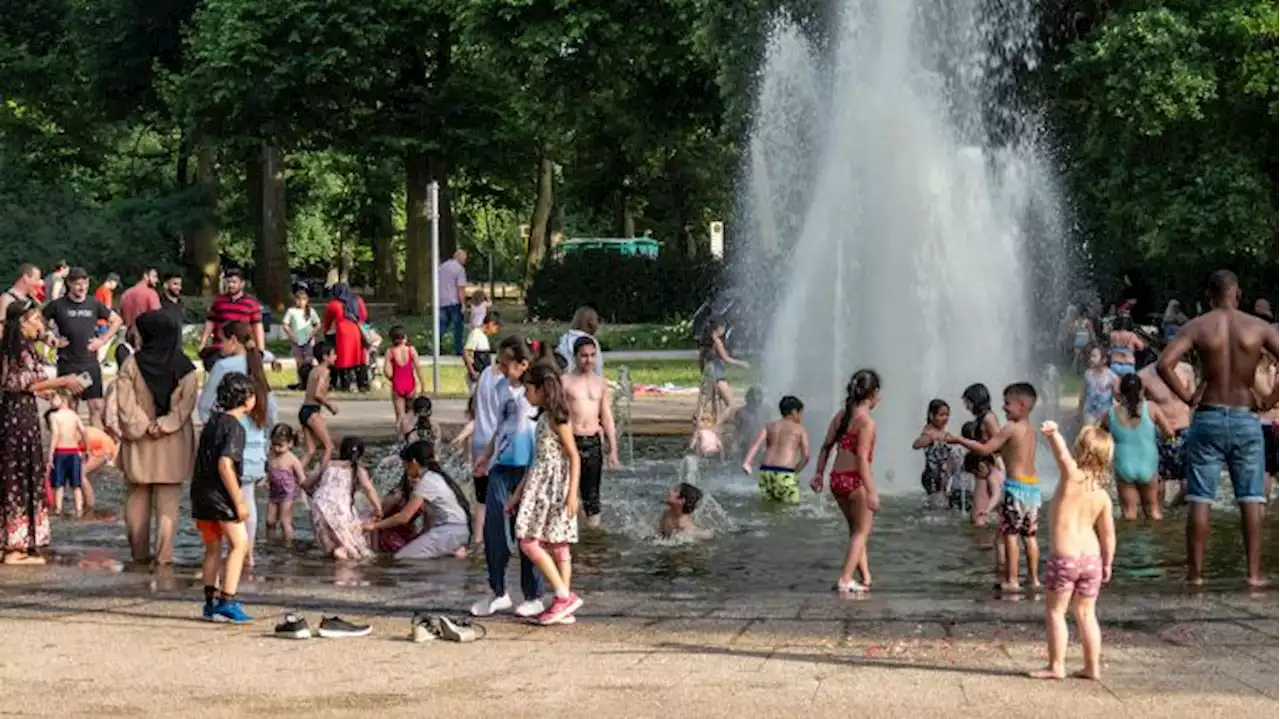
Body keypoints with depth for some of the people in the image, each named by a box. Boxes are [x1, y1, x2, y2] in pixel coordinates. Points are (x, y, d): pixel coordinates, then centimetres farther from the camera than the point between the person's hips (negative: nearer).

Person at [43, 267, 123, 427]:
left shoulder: (94, 304, 4)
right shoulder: (58, 305, -3)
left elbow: (116, 320, 15)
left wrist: (103, 340, 5)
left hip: (90, 363, 2)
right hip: (67, 364, -2)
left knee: (97, 406, -1)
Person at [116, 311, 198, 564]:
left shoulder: (131, 364, -6)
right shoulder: (184, 367, -4)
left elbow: (125, 403, -11)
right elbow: (187, 402, -11)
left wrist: (144, 426, -8)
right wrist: (163, 426, -12)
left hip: (138, 442, 0)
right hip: (173, 446, 0)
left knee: (138, 498, 12)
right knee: (168, 501, 4)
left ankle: (139, 552, 16)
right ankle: (164, 555, -1)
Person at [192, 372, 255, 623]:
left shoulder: (213, 422, 14)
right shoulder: (234, 427, -13)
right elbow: (225, 464, -23)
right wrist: (239, 501, -20)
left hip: (201, 492, 9)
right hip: (220, 494, -9)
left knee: (213, 548, 15)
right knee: (240, 544, -4)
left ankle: (211, 602, 18)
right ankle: (227, 601, -10)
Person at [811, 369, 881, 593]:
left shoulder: (841, 415, 7)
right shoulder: (867, 421, -15)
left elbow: (826, 446, 9)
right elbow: (862, 458, -21)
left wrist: (819, 473, 17)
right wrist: (871, 491, -21)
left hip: (837, 479, 7)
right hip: (855, 480, -7)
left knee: (856, 530, 21)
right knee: (862, 531, 8)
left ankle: (866, 576, 26)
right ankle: (845, 579, 2)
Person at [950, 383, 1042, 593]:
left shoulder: (1010, 428, -11)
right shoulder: (1030, 430, 13)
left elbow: (985, 449, -12)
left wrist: (959, 440, -4)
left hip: (1016, 485, -8)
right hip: (1033, 484, 8)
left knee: (1010, 533, -1)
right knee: (1029, 534, 13)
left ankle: (1011, 580, -2)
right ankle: (1033, 578, 16)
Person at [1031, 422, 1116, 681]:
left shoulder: (1072, 476, -9)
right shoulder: (1103, 495, 4)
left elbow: (1062, 454, -30)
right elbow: (1108, 534, 7)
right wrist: (1107, 564, 15)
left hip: (1065, 556, -5)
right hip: (1092, 557, 5)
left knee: (1055, 611, 6)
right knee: (1086, 613, 15)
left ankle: (1056, 666, 4)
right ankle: (1092, 667, 16)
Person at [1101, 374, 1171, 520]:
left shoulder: (1111, 414, -3)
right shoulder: (1151, 408, -7)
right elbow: (1169, 432, -4)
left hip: (1124, 469, 0)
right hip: (1147, 467, 0)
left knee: (1129, 512, 9)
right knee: (1153, 510, 17)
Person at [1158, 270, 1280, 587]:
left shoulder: (1197, 327, -3)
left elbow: (1164, 364, -15)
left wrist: (1187, 397, -4)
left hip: (1208, 417, 0)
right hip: (1246, 418, 1)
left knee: (1200, 499, 3)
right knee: (1251, 499, 6)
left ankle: (1195, 572, 4)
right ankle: (1254, 572, 5)